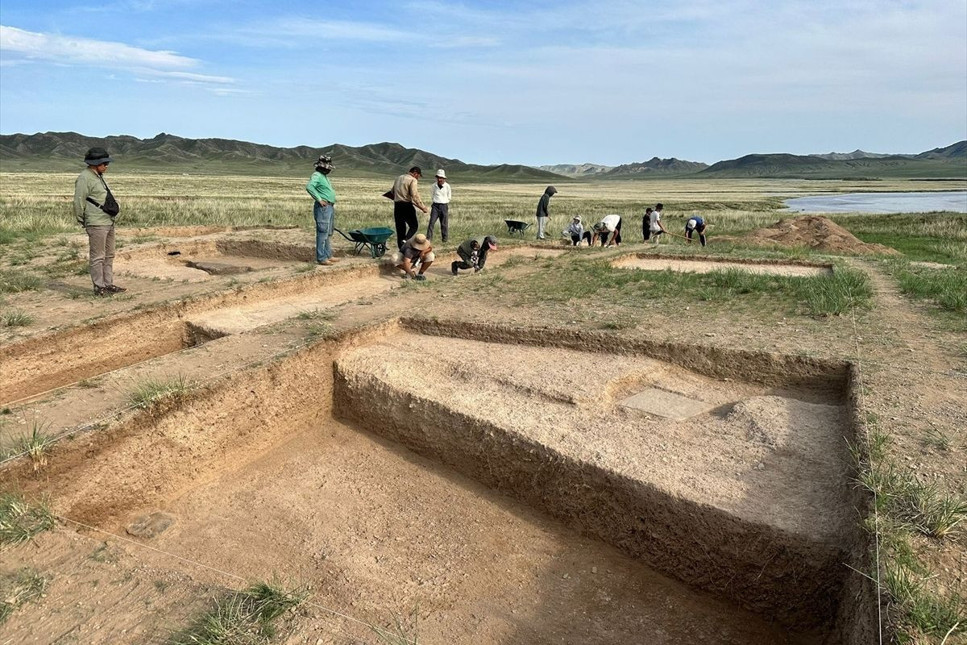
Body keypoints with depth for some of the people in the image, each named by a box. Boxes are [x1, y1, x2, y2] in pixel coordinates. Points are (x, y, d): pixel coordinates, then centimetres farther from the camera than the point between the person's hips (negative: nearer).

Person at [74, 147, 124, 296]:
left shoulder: (98, 176, 17)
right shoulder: (84, 178, -12)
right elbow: (79, 202, -14)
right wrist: (81, 221, -8)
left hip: (108, 222, 10)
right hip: (97, 224, -10)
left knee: (109, 255, 14)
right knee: (98, 257, -3)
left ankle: (108, 284, 22)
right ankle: (99, 287, 2)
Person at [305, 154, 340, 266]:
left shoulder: (324, 177, 19)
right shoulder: (316, 175, -11)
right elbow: (309, 187, -29)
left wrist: (332, 205, 20)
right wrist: (319, 199, -25)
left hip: (330, 208, 10)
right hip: (323, 208, -10)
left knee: (329, 233, 14)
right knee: (322, 233, -9)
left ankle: (328, 255, 22)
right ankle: (321, 258, -6)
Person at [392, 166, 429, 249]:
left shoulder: (398, 178, 16)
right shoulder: (412, 180, -7)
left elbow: (392, 192, 21)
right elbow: (415, 196, -16)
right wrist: (423, 208, -13)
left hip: (397, 205, 7)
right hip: (407, 205, -7)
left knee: (400, 227, 11)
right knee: (414, 225, 5)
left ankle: (401, 247, 11)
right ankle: (405, 239, -17)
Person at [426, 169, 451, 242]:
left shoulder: (447, 186, -2)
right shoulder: (434, 186, 1)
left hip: (444, 206, -1)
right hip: (435, 206, 1)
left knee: (444, 224, 4)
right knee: (431, 222, -8)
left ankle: (445, 239, 14)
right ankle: (428, 238, -7)